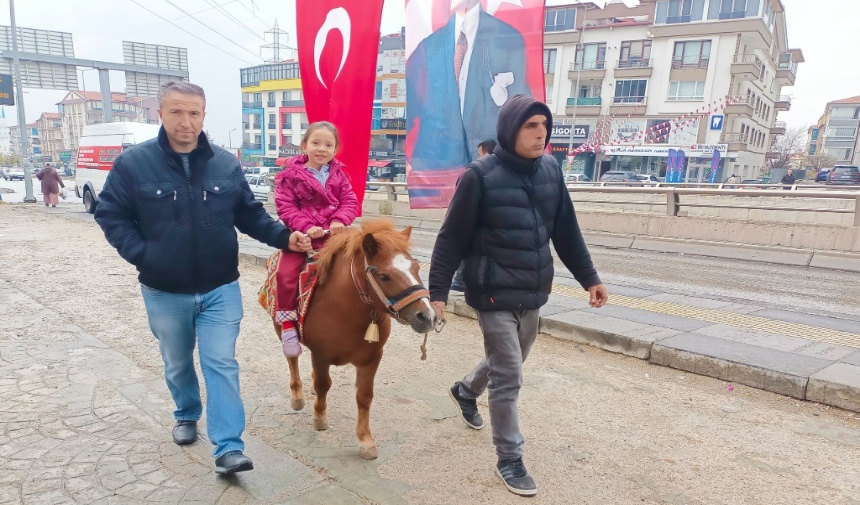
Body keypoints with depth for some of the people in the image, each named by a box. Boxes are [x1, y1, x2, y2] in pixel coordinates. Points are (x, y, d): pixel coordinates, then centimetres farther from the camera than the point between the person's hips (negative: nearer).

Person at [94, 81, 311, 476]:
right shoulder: (133, 163, -9)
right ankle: (187, 415, 47)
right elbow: (110, 215, -3)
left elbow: (250, 215, 3)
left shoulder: (226, 164, -3)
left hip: (220, 289, 0)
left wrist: (283, 237, -12)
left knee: (222, 364, -2)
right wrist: (141, 255, -16)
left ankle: (228, 448, 3)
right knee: (177, 364, 20)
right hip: (164, 292, 1)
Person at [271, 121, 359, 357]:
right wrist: (306, 226, -20)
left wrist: (340, 220, -15)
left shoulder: (339, 174, 8)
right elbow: (285, 207, -7)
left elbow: (350, 201, 5)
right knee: (286, 273, -19)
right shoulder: (291, 176, -2)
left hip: (334, 235, 3)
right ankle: (287, 323, -4)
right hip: (302, 236, -3)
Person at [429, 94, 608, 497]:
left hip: (533, 293, 6)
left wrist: (588, 277, 12)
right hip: (494, 295, -6)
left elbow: (566, 231, 9)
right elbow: (452, 238, -13)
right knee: (508, 378, 1)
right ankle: (509, 459, 21)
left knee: (509, 363, 23)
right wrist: (437, 291, -14)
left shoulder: (550, 170, 1)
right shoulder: (481, 176, -16)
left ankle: (465, 391, 53)